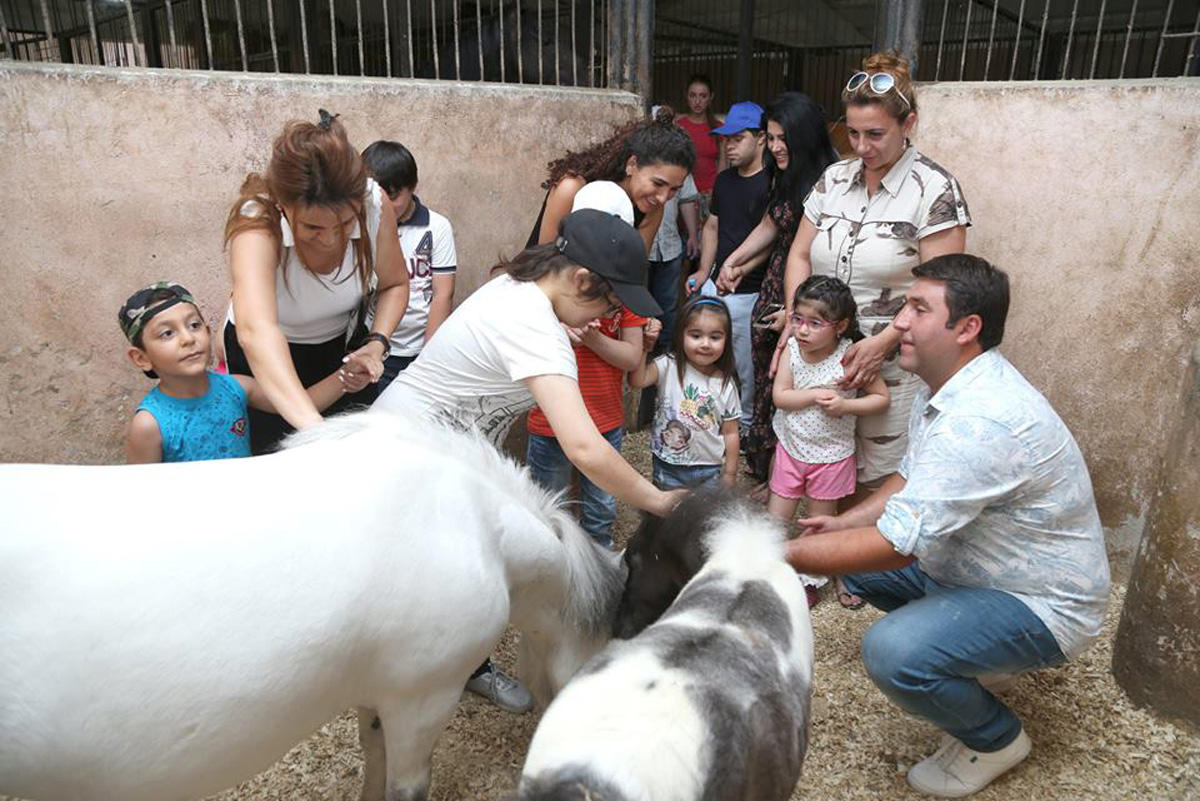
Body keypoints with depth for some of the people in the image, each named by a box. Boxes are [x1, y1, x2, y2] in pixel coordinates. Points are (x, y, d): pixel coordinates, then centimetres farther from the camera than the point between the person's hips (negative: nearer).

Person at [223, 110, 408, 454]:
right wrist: (315, 428, -69)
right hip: (268, 357, -3)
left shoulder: (373, 203, -28)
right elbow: (255, 331, -56)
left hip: (341, 343, 3)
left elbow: (394, 284, -9)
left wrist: (377, 343, -28)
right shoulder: (258, 225, -38)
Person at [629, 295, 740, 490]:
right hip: (668, 467, -1)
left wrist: (729, 473, 3)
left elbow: (730, 432, 1)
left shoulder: (726, 383, -5)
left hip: (710, 470, 1)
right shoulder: (669, 366, -11)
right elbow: (638, 380, -29)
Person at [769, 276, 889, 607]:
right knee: (775, 521, 12)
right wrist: (816, 395, -24)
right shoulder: (792, 348, -10)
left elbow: (881, 397, -11)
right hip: (790, 447, 3)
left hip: (830, 455, -3)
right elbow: (779, 396, -13)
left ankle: (809, 580, 36)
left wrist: (845, 405, -25)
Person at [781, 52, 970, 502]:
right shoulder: (834, 179, 8)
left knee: (880, 481, 3)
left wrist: (882, 342, -21)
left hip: (892, 365, -5)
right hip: (825, 358, 5)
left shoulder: (933, 190, -9)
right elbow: (800, 255, 10)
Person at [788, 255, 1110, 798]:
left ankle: (996, 739, 2)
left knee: (892, 652, -30)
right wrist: (847, 522, -2)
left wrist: (782, 554, -28)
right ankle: (970, 655, 19)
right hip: (968, 564, 10)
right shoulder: (945, 385, -1)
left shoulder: (983, 421, -33)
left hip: (1043, 605, -9)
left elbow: (896, 545, -34)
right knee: (848, 554, 7)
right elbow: (912, 478, 13)